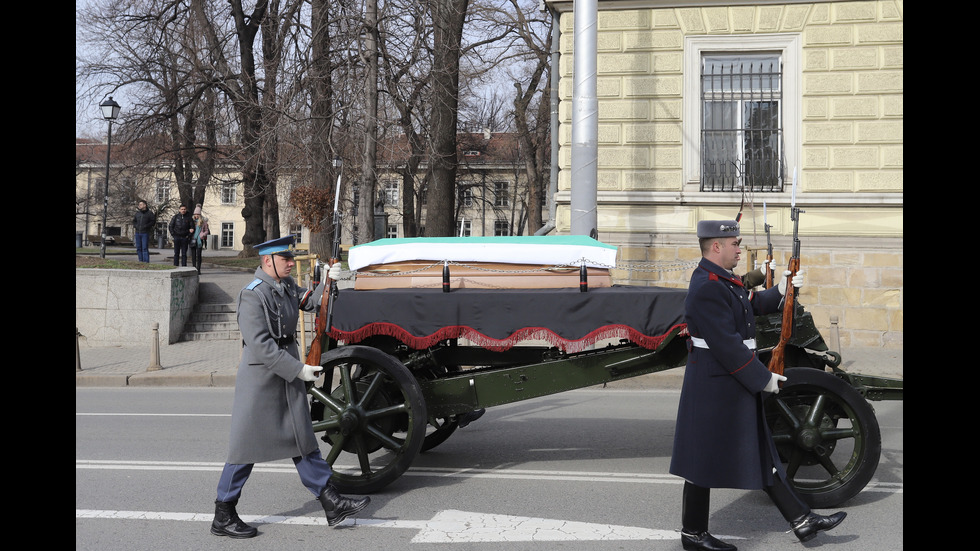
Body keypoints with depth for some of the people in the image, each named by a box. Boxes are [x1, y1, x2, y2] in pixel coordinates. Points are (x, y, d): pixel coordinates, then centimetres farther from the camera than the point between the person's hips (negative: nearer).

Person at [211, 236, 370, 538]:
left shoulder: (286, 285, 10)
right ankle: (223, 516, 12)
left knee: (302, 438, 11)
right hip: (261, 377, -8)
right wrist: (298, 369, -22)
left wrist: (327, 282, -7)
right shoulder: (253, 294, -17)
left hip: (289, 372, 8)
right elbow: (260, 345, -22)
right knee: (247, 444, 0)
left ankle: (331, 502, 15)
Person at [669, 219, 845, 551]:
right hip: (716, 388, -11)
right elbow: (726, 345, -24)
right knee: (706, 459, 2)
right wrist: (763, 378, -18)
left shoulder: (721, 280, 11)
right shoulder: (706, 288, -21)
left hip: (736, 386, 11)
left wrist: (780, 291, 3)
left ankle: (802, 521, 21)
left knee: (762, 453, 14)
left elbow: (752, 304, 20)